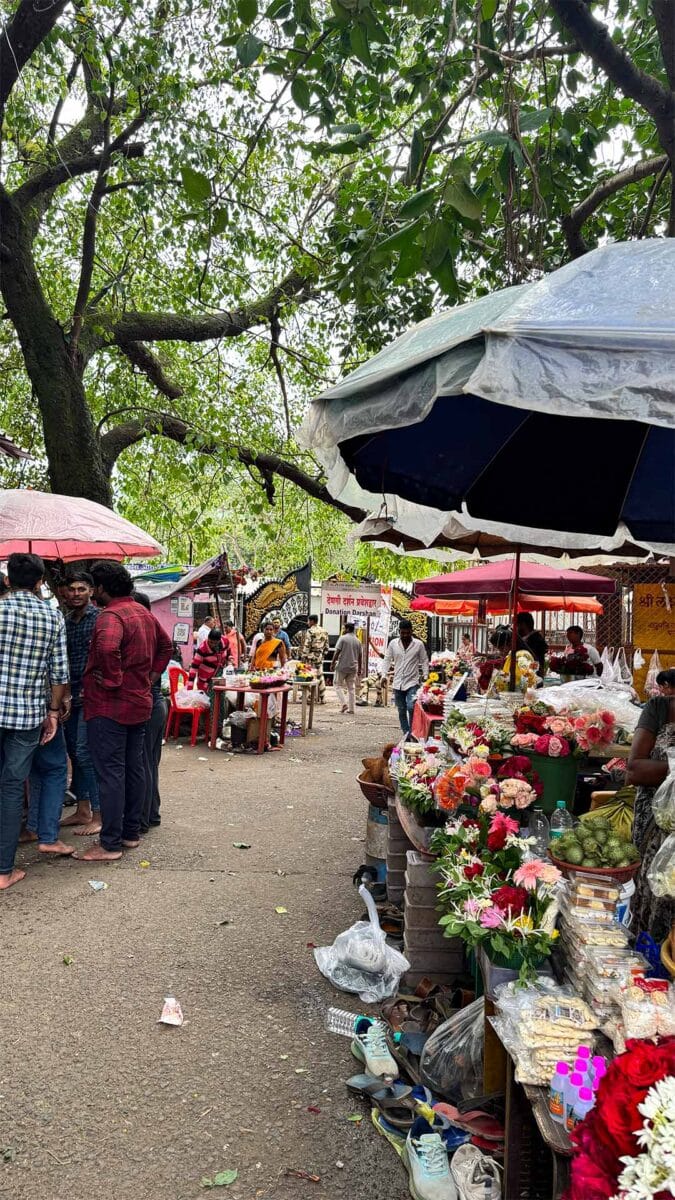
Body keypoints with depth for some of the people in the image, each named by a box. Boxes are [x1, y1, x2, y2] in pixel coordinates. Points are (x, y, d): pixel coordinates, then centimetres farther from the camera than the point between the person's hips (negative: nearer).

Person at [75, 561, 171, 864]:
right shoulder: (144, 612, 12)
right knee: (134, 768, 14)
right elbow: (165, 645, 24)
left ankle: (110, 844, 1)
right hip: (140, 703, 9)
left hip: (110, 706, -9)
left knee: (110, 773, -4)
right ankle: (131, 832, 24)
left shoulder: (111, 615, -18)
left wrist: (113, 680, -25)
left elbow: (107, 647, -39)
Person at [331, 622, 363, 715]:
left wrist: (332, 664, -5)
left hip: (342, 666, -5)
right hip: (353, 667, 5)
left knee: (338, 684, 7)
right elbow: (360, 656, 11)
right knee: (351, 688, 9)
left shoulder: (343, 638, -7)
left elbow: (337, 652, -11)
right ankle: (351, 708, 8)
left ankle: (344, 703, -7)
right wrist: (359, 669, 17)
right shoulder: (358, 641, 9)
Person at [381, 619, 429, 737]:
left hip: (413, 682, -3)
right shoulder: (393, 643, 4)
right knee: (401, 711, 8)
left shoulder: (419, 644, -1)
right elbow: (387, 660, 10)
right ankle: (406, 734, 19)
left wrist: (425, 676, -5)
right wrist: (384, 674, -1)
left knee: (411, 707, -19)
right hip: (398, 683, 3)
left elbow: (424, 661, 6)